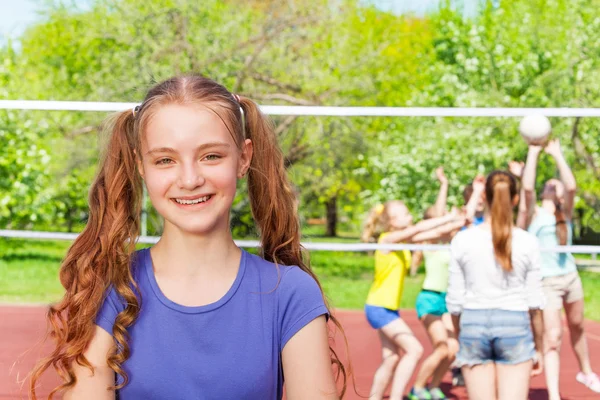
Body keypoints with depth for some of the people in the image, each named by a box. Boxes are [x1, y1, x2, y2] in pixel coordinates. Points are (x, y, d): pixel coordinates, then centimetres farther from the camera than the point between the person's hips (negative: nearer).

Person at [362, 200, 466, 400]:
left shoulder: (404, 240, 7)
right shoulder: (388, 239, -16)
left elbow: (434, 234, 2)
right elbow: (419, 229, -28)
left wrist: (458, 224, -12)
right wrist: (449, 218, -24)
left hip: (389, 308, 9)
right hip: (379, 307, -9)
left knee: (391, 359, 9)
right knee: (414, 349, -14)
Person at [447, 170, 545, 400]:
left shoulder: (462, 240, -2)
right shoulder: (528, 242, -4)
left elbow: (455, 301, 1)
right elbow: (534, 303, -1)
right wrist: (538, 348, 10)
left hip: (474, 324, 1)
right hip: (515, 325, -1)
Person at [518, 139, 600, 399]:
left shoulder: (565, 212, 7)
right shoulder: (533, 214, -1)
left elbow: (571, 187, -13)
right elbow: (527, 188, -21)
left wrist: (557, 155, -9)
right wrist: (533, 153, -16)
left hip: (570, 277, 4)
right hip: (546, 280, -4)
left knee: (577, 325, 21)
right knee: (553, 338, -10)